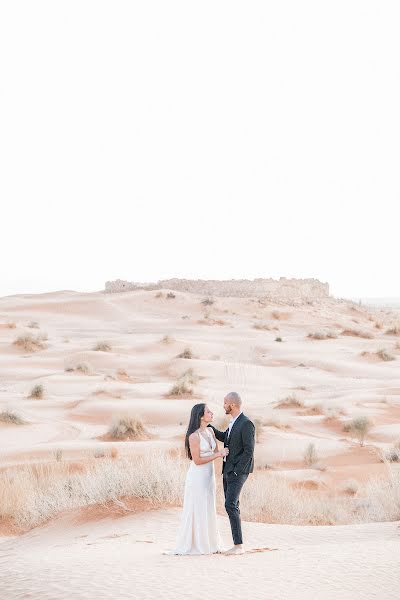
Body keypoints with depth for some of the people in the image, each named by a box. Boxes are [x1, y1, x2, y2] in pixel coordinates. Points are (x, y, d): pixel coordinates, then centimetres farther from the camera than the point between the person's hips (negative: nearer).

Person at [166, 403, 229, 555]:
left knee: (208, 510, 12)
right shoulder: (194, 436, -17)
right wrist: (218, 455, -17)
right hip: (197, 476, -8)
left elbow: (216, 452, 10)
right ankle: (194, 545, 6)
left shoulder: (210, 431, 6)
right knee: (196, 510, -2)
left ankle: (208, 543, 20)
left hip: (209, 476, 8)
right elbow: (197, 460, -17)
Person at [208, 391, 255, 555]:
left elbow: (249, 451, -19)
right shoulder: (234, 422, 13)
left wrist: (237, 471, -20)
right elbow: (224, 437, 31)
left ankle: (239, 545, -14)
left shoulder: (247, 424, -17)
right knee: (232, 506, 7)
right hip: (228, 470, 10)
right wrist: (208, 426, 21)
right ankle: (237, 544, 10)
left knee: (230, 505, -15)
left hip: (238, 471, -10)